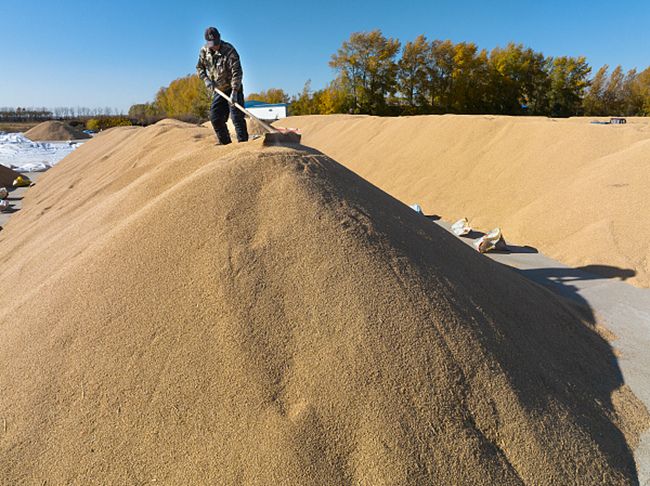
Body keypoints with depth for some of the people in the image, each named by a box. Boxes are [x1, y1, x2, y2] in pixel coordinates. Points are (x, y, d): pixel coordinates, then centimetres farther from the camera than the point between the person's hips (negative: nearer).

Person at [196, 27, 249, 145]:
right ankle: (225, 142, 16)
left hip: (233, 89, -6)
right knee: (215, 117, 4)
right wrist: (206, 79, -7)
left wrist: (234, 92, -32)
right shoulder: (204, 51, 0)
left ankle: (243, 142, -12)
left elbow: (237, 72, -24)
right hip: (218, 90, 6)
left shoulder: (229, 51, -18)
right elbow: (199, 67, 13)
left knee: (237, 116, -14)